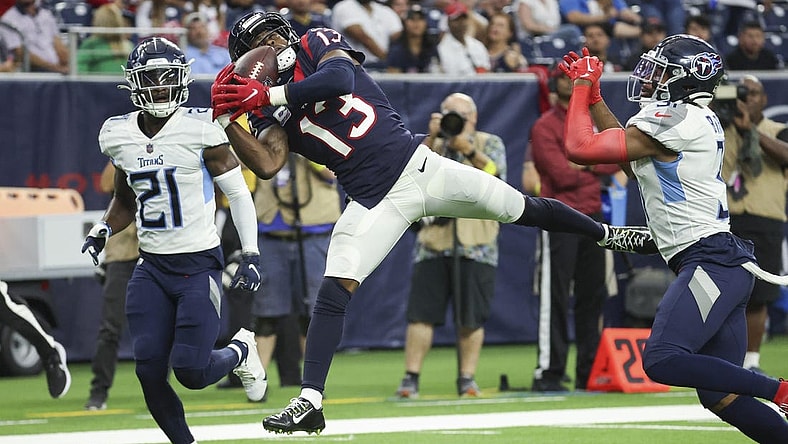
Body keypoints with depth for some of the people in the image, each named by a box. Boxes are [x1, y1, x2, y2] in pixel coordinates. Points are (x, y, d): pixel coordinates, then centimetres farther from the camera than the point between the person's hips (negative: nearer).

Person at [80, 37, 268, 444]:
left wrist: (251, 255, -10)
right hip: (151, 268, 4)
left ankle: (241, 351, 23)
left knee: (190, 370, -11)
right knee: (149, 371, -7)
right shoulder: (118, 135, 5)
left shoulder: (200, 129, -10)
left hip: (200, 264, -4)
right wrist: (103, 230, 2)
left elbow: (238, 193, -3)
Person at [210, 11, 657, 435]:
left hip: (418, 165, 0)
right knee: (334, 287, -17)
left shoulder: (318, 44, 0)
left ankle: (605, 233, 37)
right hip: (373, 203, 0)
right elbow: (267, 164, -13)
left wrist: (268, 95, -21)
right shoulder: (271, 111, 4)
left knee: (526, 209, 10)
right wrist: (227, 118, -23)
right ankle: (310, 401, -19)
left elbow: (339, 78, -22)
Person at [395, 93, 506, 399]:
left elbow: (496, 176, -6)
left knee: (471, 317, -2)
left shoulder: (490, 143, 12)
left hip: (475, 245, -1)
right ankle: (411, 378, -4)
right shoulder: (433, 144, 16)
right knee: (422, 313, -5)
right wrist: (433, 137, -11)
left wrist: (468, 148, -16)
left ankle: (467, 379, 7)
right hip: (434, 240, 1)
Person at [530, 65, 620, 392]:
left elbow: (616, 161, 5)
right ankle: (548, 373, -9)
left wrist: (583, 165, -8)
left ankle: (589, 371, 15)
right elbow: (562, 175, -15)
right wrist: (596, 168, -1)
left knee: (593, 297, 9)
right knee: (555, 299, -9)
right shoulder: (545, 127, -5)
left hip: (592, 215, 7)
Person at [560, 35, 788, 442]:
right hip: (723, 266, 10)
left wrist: (583, 85, 5)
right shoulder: (699, 120, 17)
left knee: (662, 361, -22)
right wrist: (592, 95, 31)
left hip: (711, 262, -10)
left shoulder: (669, 121, -12)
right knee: (719, 397, 7)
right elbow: (633, 160, 33)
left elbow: (581, 148, -10)